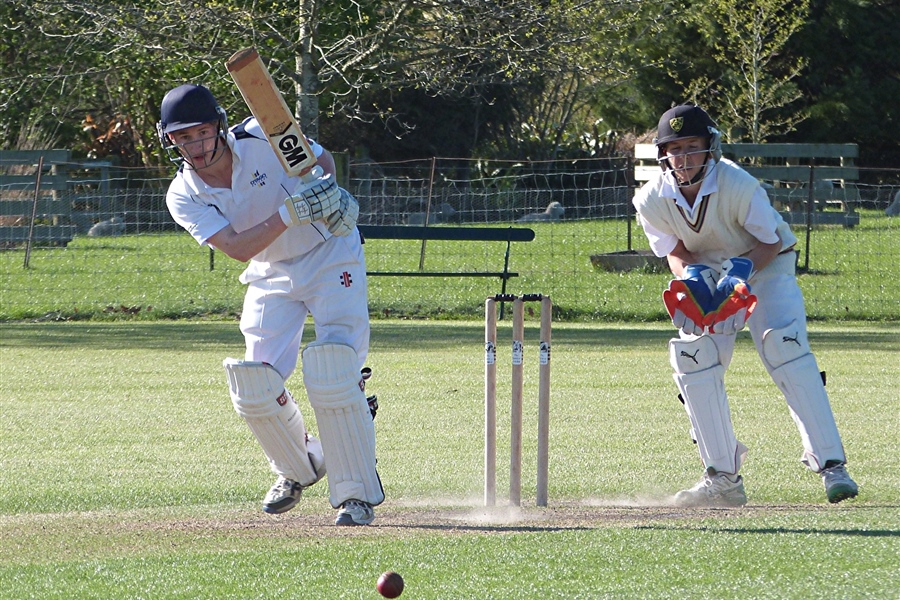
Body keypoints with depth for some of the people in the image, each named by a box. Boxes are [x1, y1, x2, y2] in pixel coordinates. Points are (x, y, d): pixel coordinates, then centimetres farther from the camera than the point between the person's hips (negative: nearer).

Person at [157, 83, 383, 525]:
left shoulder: (263, 139, -19)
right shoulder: (184, 196, -13)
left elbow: (322, 158, -2)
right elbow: (237, 248, -26)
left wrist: (328, 193, -24)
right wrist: (291, 214, -40)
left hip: (330, 257, -4)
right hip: (272, 276, 4)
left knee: (333, 379, -18)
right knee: (255, 387, -6)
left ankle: (357, 493, -9)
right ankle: (297, 468, 24)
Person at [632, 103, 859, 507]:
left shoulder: (739, 185, -29)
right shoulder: (652, 201, -18)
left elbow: (770, 243, -18)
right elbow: (676, 253, -6)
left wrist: (743, 269, -36)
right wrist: (690, 279, -29)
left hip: (765, 265, -4)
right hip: (708, 273, 4)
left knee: (786, 349, -23)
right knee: (693, 356, -10)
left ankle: (831, 465, -25)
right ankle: (723, 479, 1)